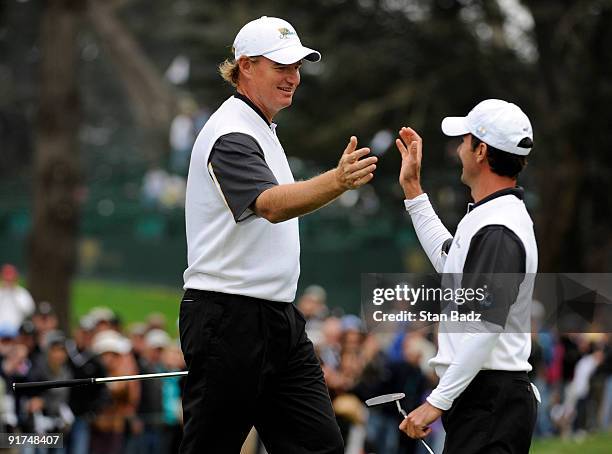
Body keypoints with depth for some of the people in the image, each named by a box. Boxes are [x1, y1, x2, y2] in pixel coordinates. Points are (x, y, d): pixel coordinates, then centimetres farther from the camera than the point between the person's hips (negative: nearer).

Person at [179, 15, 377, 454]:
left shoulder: (263, 131, 18)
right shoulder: (230, 136, -15)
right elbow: (271, 204, -33)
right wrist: (338, 181, -48)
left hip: (277, 317, 9)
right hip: (229, 319, -9)